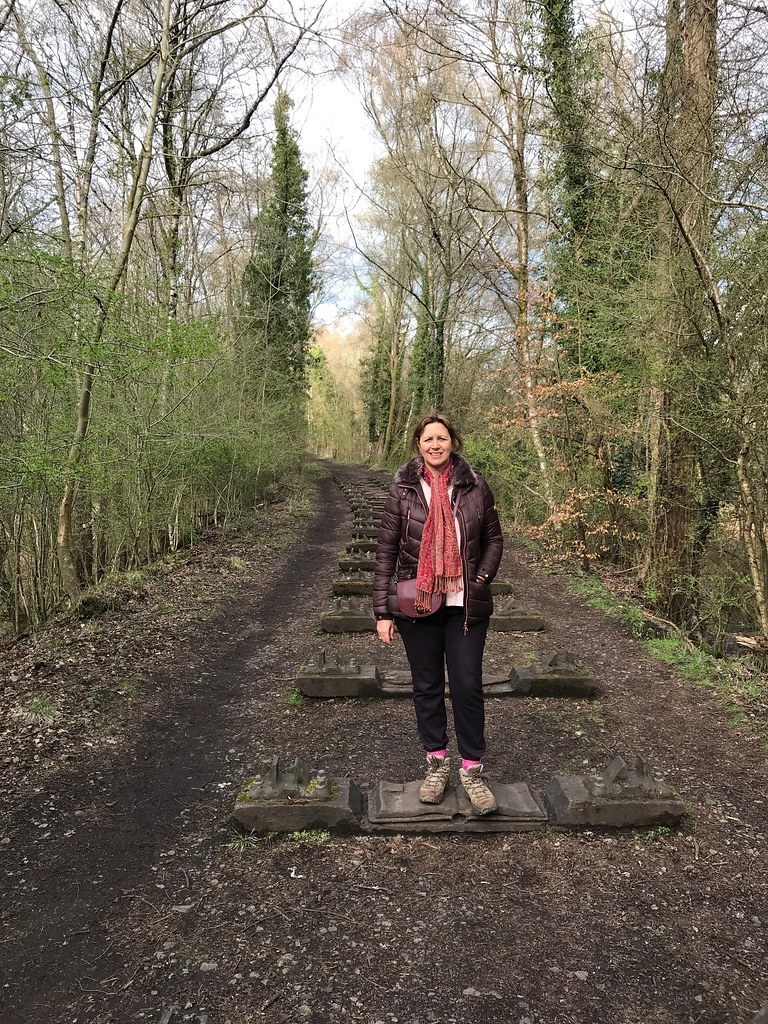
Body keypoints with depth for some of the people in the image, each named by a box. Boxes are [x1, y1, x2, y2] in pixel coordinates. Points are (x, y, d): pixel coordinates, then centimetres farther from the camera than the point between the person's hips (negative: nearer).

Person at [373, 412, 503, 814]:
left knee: (468, 687, 3)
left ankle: (472, 769, 20)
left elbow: (493, 539, 9)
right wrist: (382, 611, -5)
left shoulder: (475, 487, -1)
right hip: (417, 604, 0)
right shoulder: (403, 489, -3)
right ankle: (436, 762, 29)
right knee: (427, 686, 11)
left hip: (465, 605, 0)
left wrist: (481, 580, -5)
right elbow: (386, 550, -2)